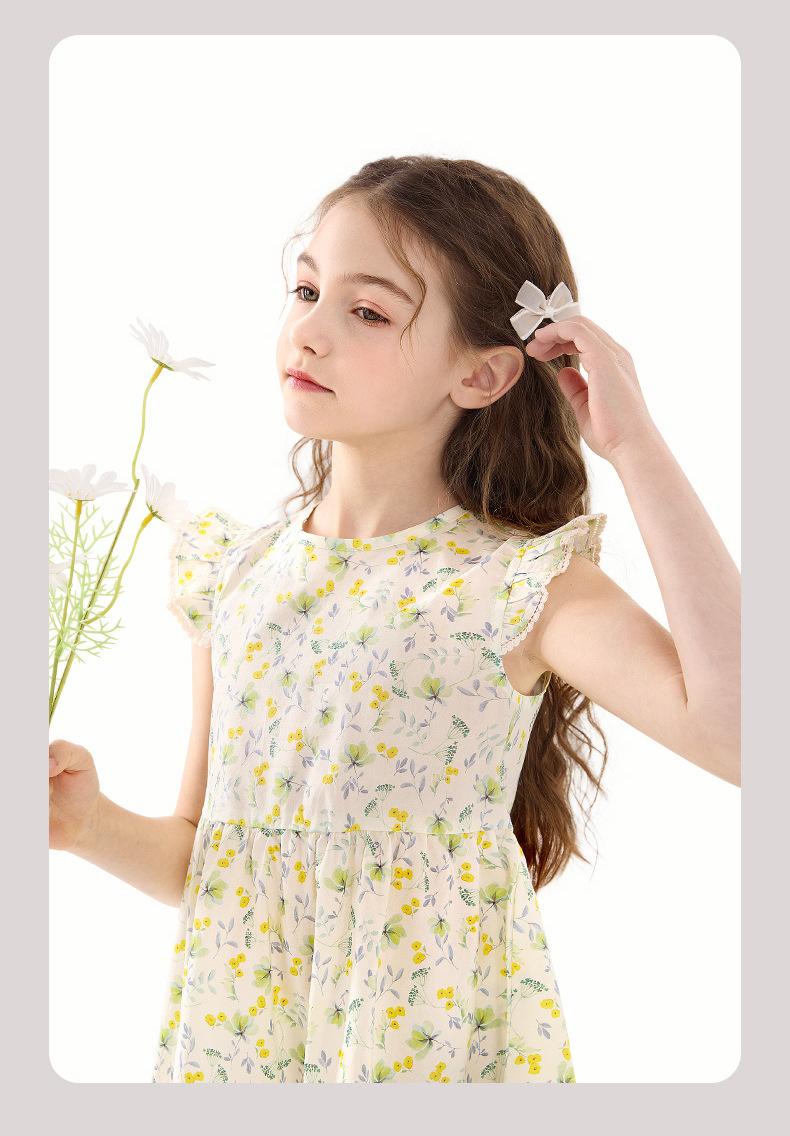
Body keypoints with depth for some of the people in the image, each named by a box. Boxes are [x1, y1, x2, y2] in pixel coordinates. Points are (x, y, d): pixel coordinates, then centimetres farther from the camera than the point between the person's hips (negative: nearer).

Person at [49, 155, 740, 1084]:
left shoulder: (517, 585, -15)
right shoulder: (233, 571, 0)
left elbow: (734, 729, -34)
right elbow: (194, 858, 8)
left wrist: (636, 446, -27)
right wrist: (94, 825, -13)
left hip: (431, 1045, -4)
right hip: (229, 1036, 4)